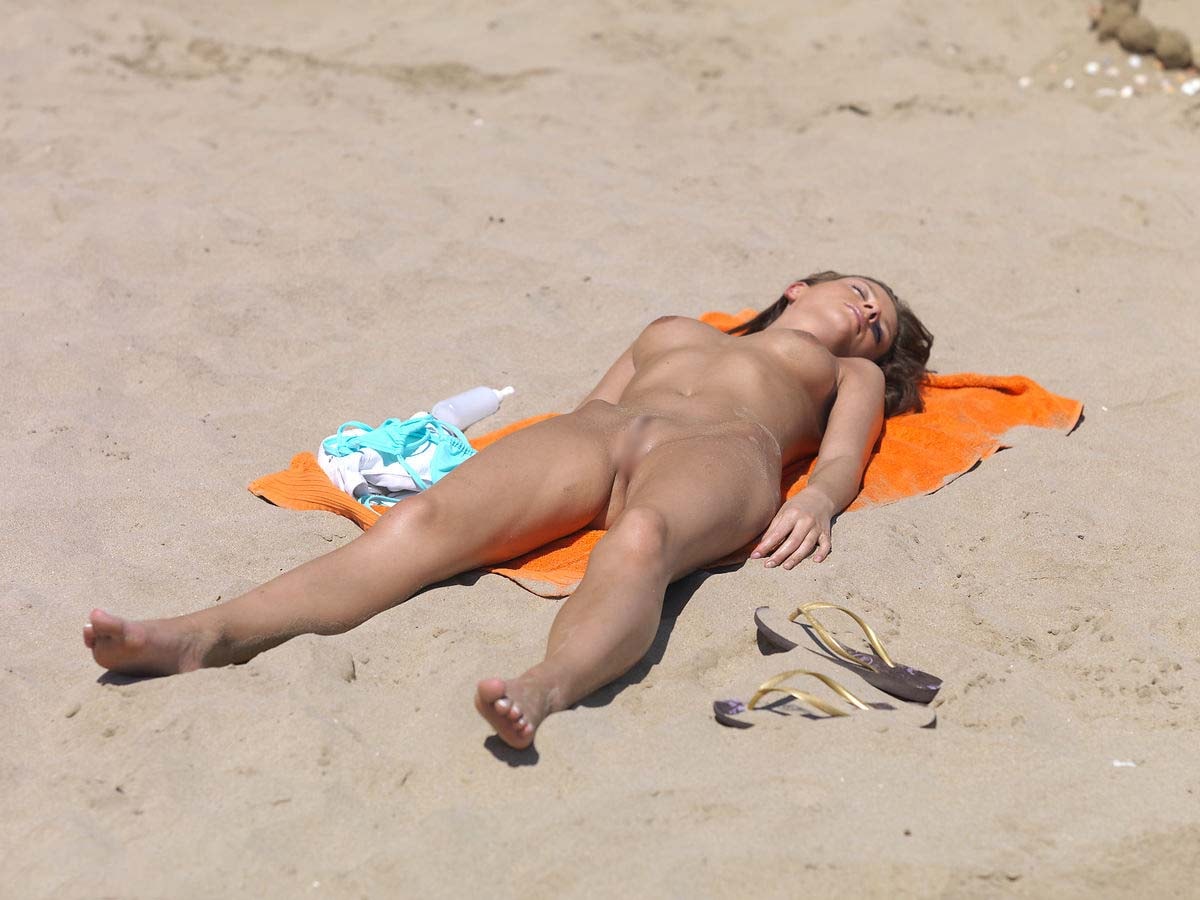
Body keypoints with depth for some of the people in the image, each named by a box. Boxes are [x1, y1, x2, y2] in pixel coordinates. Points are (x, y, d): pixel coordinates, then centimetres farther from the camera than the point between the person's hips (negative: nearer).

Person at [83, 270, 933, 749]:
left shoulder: (852, 374, 38)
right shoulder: (672, 331, 44)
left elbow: (844, 455, 17)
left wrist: (815, 500, -8)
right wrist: (475, 454, 10)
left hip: (721, 449, -2)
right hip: (593, 433, 3)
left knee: (639, 543, -41)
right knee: (426, 520, -27)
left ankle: (545, 688, -69)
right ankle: (206, 634, -47)